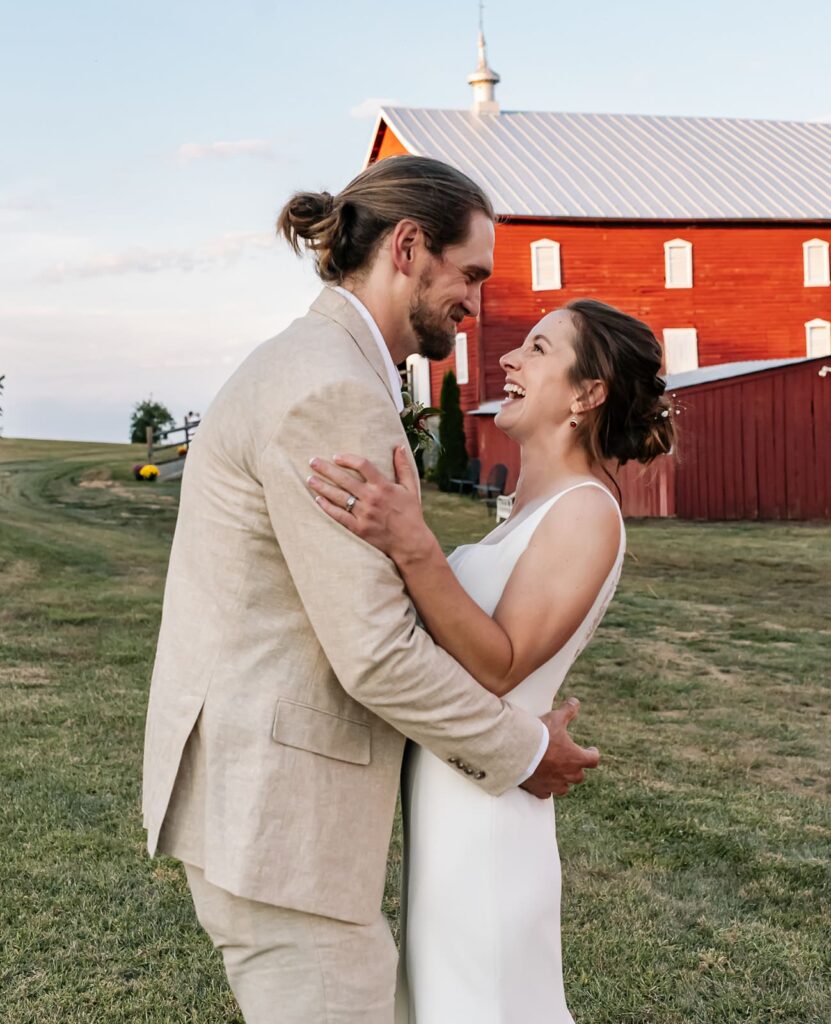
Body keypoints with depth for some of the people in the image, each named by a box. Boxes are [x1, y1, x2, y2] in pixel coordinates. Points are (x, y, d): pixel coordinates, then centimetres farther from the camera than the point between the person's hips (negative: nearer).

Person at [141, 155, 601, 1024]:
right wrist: (522, 750, -7)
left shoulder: (310, 372, 13)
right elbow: (375, 653, -22)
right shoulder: (330, 394, -21)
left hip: (262, 781, 10)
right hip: (275, 810, -10)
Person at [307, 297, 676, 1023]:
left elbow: (497, 667, -24)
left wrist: (412, 547, -35)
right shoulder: (533, 508, 11)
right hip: (445, 805, 9)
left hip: (482, 815, -9)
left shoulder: (586, 510, -16)